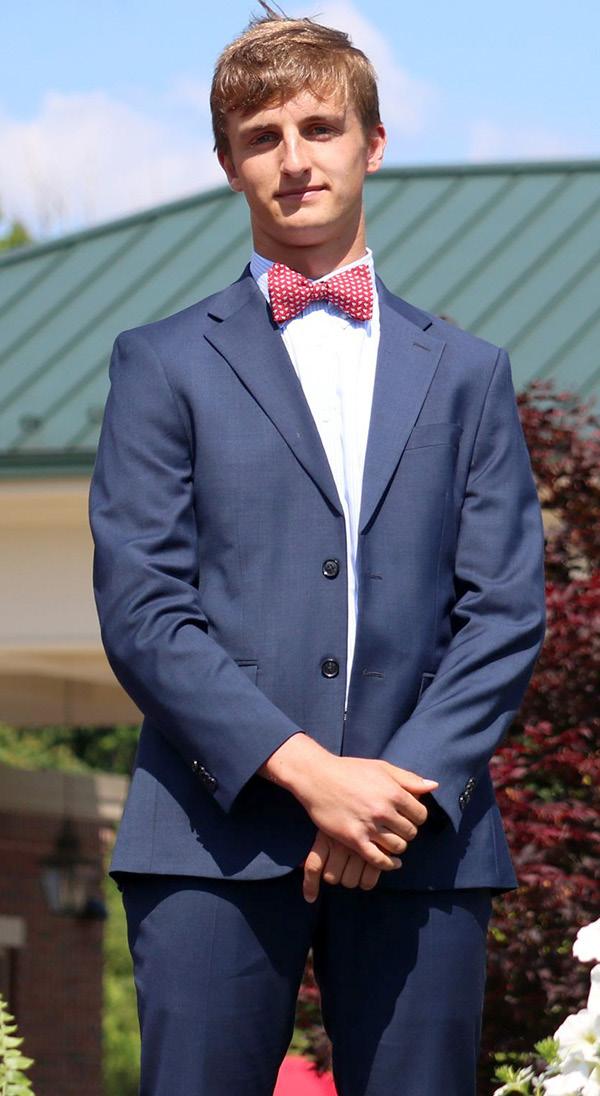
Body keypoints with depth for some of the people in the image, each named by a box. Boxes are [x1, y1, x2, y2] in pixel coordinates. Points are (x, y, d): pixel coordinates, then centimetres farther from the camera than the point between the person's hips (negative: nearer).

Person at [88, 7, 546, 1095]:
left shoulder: (465, 373, 16)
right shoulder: (163, 364, 10)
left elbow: (507, 610, 8)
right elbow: (140, 610, -1)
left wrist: (406, 785, -8)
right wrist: (305, 770, -12)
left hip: (420, 841, 2)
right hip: (217, 836, -2)